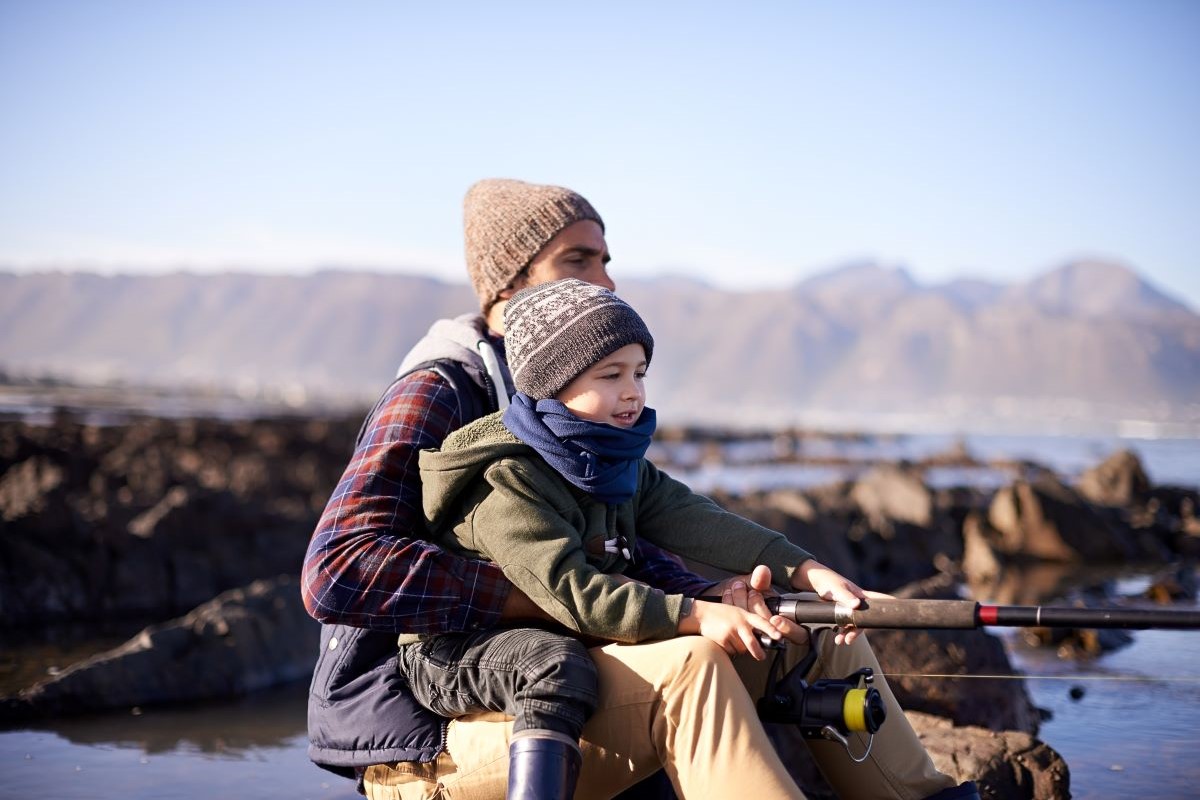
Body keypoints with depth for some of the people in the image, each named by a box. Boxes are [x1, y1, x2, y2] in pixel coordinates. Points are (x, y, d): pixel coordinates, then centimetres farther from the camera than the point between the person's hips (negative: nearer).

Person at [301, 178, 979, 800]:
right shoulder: (435, 395, -12)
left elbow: (624, 556, 13)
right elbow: (336, 573, -24)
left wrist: (714, 599, -10)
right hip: (429, 742, -9)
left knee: (825, 637, 6)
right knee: (683, 667, -34)